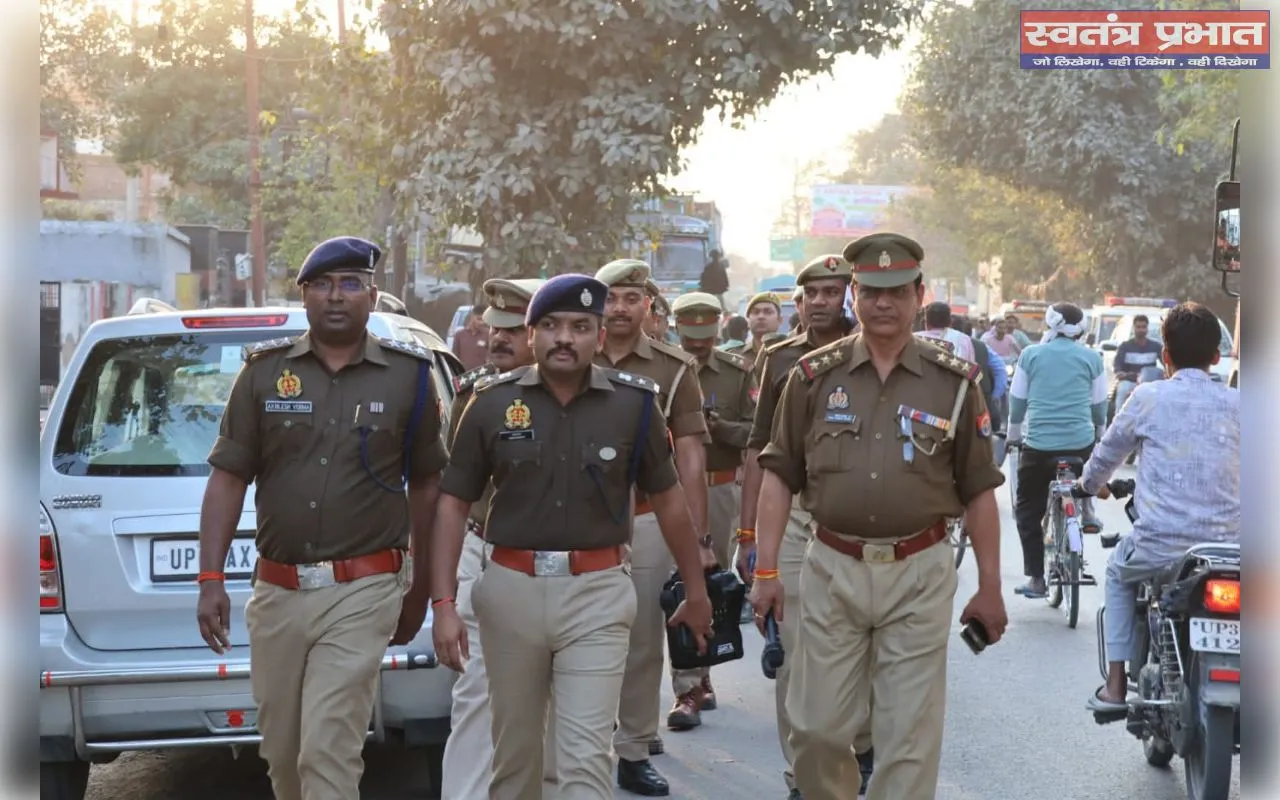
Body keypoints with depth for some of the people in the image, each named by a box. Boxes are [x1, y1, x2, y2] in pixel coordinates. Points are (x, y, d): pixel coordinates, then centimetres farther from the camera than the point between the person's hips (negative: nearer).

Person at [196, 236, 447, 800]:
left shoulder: (408, 376, 2)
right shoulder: (263, 372, 5)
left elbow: (425, 487, 9)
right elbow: (228, 479, 5)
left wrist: (419, 591, 11)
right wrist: (210, 579, -4)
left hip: (361, 594, -3)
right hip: (277, 594, 3)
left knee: (328, 752, -11)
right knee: (281, 750, 13)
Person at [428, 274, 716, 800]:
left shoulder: (633, 403, 1)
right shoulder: (493, 403, 2)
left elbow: (668, 500, 11)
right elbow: (453, 504, 3)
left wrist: (695, 590, 17)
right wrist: (444, 604, -5)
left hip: (597, 596, -1)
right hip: (511, 589, 2)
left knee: (585, 757, -7)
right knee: (513, 751, 14)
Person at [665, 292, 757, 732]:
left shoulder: (737, 372, 4)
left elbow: (755, 432, 1)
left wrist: (720, 426, -16)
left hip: (722, 491, 2)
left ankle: (699, 676, 27)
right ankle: (688, 690, -8)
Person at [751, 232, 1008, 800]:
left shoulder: (954, 382, 3)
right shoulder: (815, 375, 4)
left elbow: (978, 491, 6)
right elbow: (780, 475, 6)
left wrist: (989, 587, 4)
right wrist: (765, 571, 0)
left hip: (919, 575, -1)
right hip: (832, 569, 1)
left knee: (909, 737, 1)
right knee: (817, 729, 5)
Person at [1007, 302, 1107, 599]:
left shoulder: (1031, 355, 3)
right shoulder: (1091, 358, 4)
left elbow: (1016, 401, 8)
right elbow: (1099, 406, 12)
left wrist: (1013, 435, 24)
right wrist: (1099, 435, 31)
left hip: (1038, 445, -1)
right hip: (1081, 444, 1)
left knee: (1028, 512, 9)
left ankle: (1036, 578, 4)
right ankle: (1086, 509, 19)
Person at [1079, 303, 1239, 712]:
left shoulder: (1148, 398, -1)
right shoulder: (1236, 403, 4)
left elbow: (1106, 454, 13)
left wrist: (1092, 484, 36)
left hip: (1159, 550, -2)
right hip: (1228, 548, 2)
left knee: (1119, 570, 30)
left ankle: (1116, 685, 23)